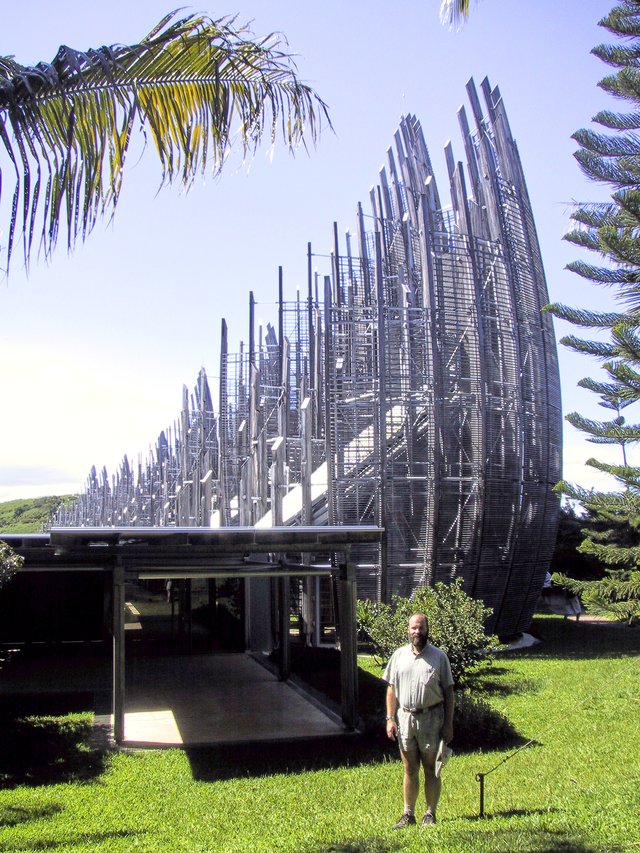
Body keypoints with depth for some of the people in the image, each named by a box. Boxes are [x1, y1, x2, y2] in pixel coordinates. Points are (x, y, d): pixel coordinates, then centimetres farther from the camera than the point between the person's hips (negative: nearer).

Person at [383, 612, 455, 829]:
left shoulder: (439, 657, -1)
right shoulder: (399, 655, 6)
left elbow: (448, 692, 0)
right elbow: (392, 689, 8)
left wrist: (448, 724, -5)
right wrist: (390, 719, 0)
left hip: (431, 718, -2)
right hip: (405, 717, 2)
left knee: (431, 769, 5)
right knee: (409, 770, 9)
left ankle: (430, 814, 15)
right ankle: (408, 814, 18)